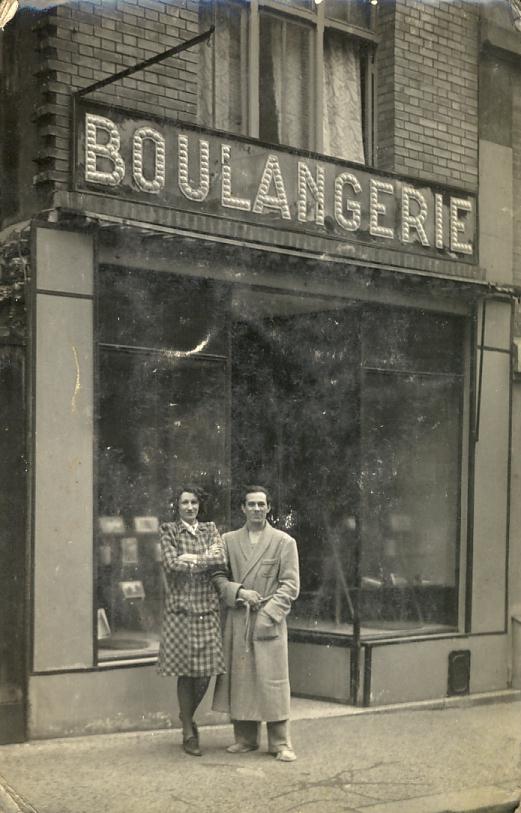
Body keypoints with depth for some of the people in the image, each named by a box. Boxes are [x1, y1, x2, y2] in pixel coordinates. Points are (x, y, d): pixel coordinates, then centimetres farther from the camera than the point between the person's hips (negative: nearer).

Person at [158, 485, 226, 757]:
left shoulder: (210, 530, 12)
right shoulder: (169, 530, 3)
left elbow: (221, 559, -4)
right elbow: (170, 563, -11)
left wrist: (192, 559, -11)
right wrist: (206, 558, -7)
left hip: (207, 607, 3)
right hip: (181, 607, -3)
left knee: (206, 670, 2)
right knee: (186, 671, 1)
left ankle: (187, 715, 29)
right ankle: (188, 732, 13)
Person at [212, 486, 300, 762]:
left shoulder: (284, 542, 3)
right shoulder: (228, 540, 11)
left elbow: (290, 585, -1)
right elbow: (218, 576, 8)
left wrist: (267, 613, -12)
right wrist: (238, 592, -11)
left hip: (269, 621, -3)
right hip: (236, 621, 3)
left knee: (273, 681, -4)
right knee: (239, 678, 5)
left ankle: (280, 743, 4)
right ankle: (245, 738, 17)